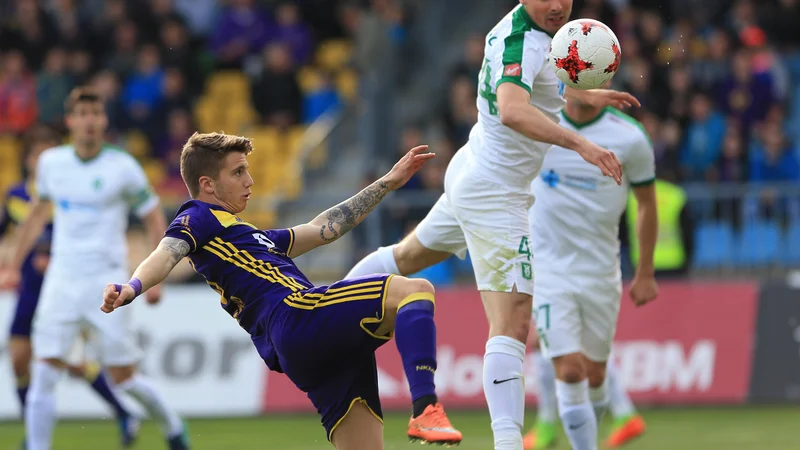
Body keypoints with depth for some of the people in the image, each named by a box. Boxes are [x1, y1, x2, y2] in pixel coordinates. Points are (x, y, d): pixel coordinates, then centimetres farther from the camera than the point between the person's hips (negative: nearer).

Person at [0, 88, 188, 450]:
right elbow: (38, 213, 21)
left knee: (123, 377, 1)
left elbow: (154, 219, 2)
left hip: (107, 281, -3)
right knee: (43, 374, -9)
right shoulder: (51, 162, 5)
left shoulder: (122, 167, -6)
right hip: (61, 280, 3)